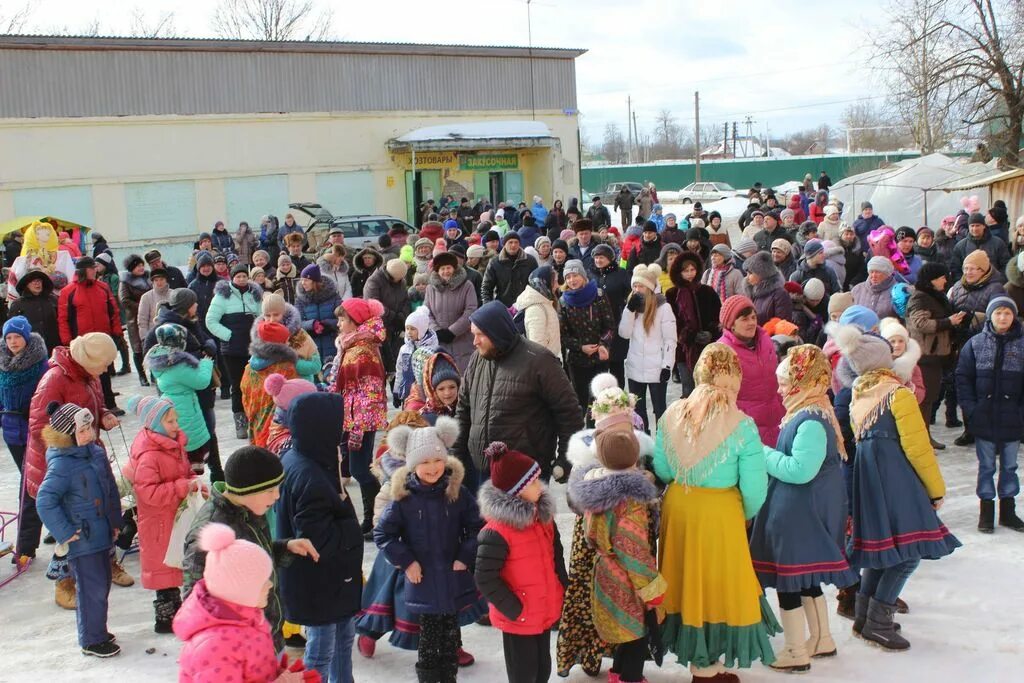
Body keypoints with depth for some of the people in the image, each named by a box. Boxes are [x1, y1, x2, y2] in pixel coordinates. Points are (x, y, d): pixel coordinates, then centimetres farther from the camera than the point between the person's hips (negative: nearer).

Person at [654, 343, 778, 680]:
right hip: (719, 514, -4)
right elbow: (754, 490, -14)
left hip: (677, 506, 5)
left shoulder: (672, 414, -8)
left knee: (688, 579, 21)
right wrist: (746, 515, 6)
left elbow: (661, 470, 1)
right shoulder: (741, 426, -19)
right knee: (716, 581, 13)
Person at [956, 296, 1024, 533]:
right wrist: (969, 407, -7)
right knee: (986, 466, 8)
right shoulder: (975, 344, -1)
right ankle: (986, 510, 17)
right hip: (984, 417, 0)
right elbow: (963, 377, 1)